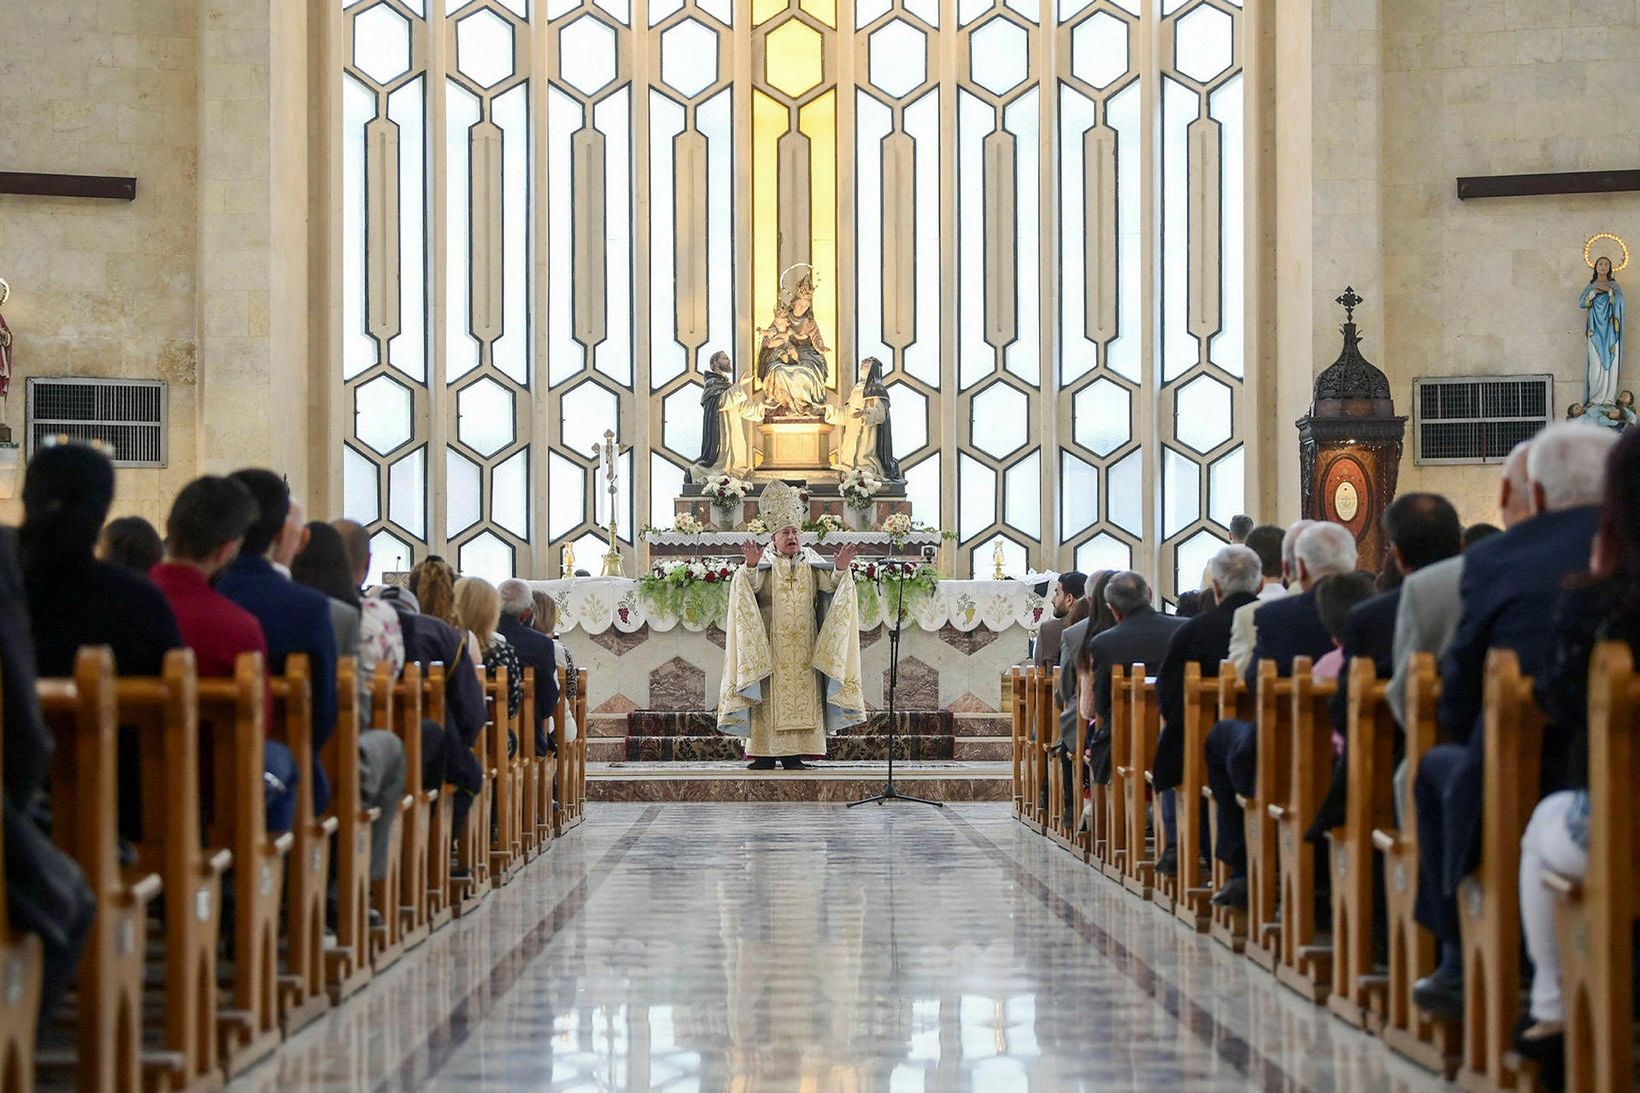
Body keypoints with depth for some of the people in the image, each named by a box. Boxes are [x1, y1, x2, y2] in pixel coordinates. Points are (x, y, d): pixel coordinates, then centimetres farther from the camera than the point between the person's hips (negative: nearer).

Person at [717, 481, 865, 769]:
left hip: (803, 644, 3)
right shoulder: (765, 560, 3)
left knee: (802, 693, -1)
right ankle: (765, 753, -6)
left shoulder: (810, 561, 13)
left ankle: (794, 754, 1)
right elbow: (748, 586, -13)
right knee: (770, 693, -7)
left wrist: (841, 569, -19)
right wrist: (751, 567, -33)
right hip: (770, 642, -3)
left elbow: (830, 584, 0)